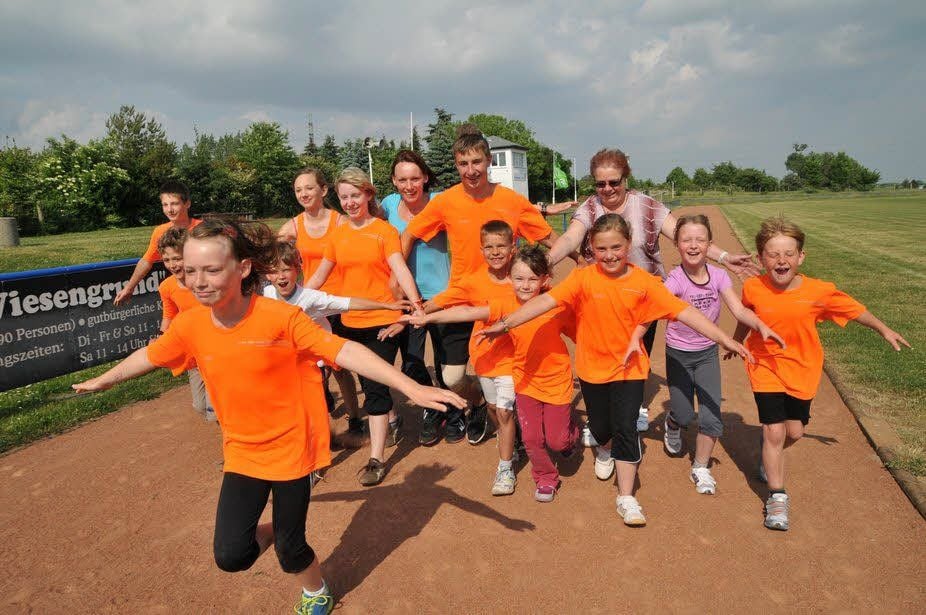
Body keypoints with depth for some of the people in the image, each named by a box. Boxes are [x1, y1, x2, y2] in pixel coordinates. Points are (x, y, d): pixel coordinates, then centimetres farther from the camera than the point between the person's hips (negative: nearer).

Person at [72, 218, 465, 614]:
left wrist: (412, 388, -35)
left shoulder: (281, 317, -24)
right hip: (242, 453, 4)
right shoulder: (189, 325, -10)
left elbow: (344, 350, -27)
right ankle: (267, 532, 33)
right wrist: (101, 381, 27)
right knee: (229, 555, -3)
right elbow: (149, 356, 10)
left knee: (290, 550, 10)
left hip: (290, 449, -3)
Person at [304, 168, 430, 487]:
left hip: (383, 320, -5)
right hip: (350, 322, 5)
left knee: (375, 387, -7)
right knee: (369, 384, 18)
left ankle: (376, 458, 1)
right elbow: (319, 276, 14)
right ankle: (392, 420, 46)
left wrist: (415, 301, -35)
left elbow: (400, 270, -19)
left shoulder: (384, 230, -6)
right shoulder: (338, 234, 7)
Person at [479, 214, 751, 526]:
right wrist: (506, 323, -36)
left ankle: (626, 498, 9)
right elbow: (545, 301, -25)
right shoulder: (583, 278, -14)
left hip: (629, 368, -1)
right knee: (600, 427, 15)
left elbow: (684, 311, -13)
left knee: (625, 428, -5)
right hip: (592, 368, 1)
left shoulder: (643, 282, -11)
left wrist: (725, 340, -18)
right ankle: (606, 449, 53)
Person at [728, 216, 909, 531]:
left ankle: (770, 457, 46)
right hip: (765, 367, -1)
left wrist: (884, 330, 11)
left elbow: (853, 309, 1)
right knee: (774, 431, -4)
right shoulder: (753, 289, -16)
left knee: (794, 431, 11)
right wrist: (735, 343, 20)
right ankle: (777, 496, 12)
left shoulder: (819, 291, -17)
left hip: (802, 370, 2)